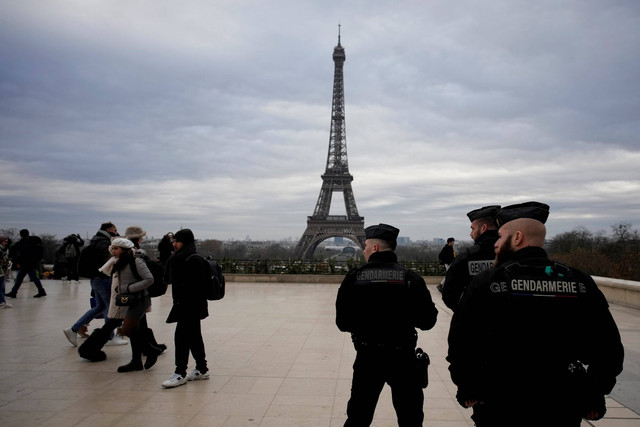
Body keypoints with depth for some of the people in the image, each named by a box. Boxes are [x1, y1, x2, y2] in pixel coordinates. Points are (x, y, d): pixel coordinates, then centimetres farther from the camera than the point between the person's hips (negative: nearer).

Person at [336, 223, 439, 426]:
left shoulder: (354, 277, -8)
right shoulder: (411, 278, -7)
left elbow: (342, 323, -5)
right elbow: (427, 321, -5)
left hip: (367, 357, 0)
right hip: (403, 358, 0)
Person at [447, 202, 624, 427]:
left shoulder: (487, 282, -10)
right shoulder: (580, 282, -3)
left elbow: (460, 342, -8)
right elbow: (609, 347, 0)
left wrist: (467, 391, 4)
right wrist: (594, 399, 11)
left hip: (501, 409, -2)